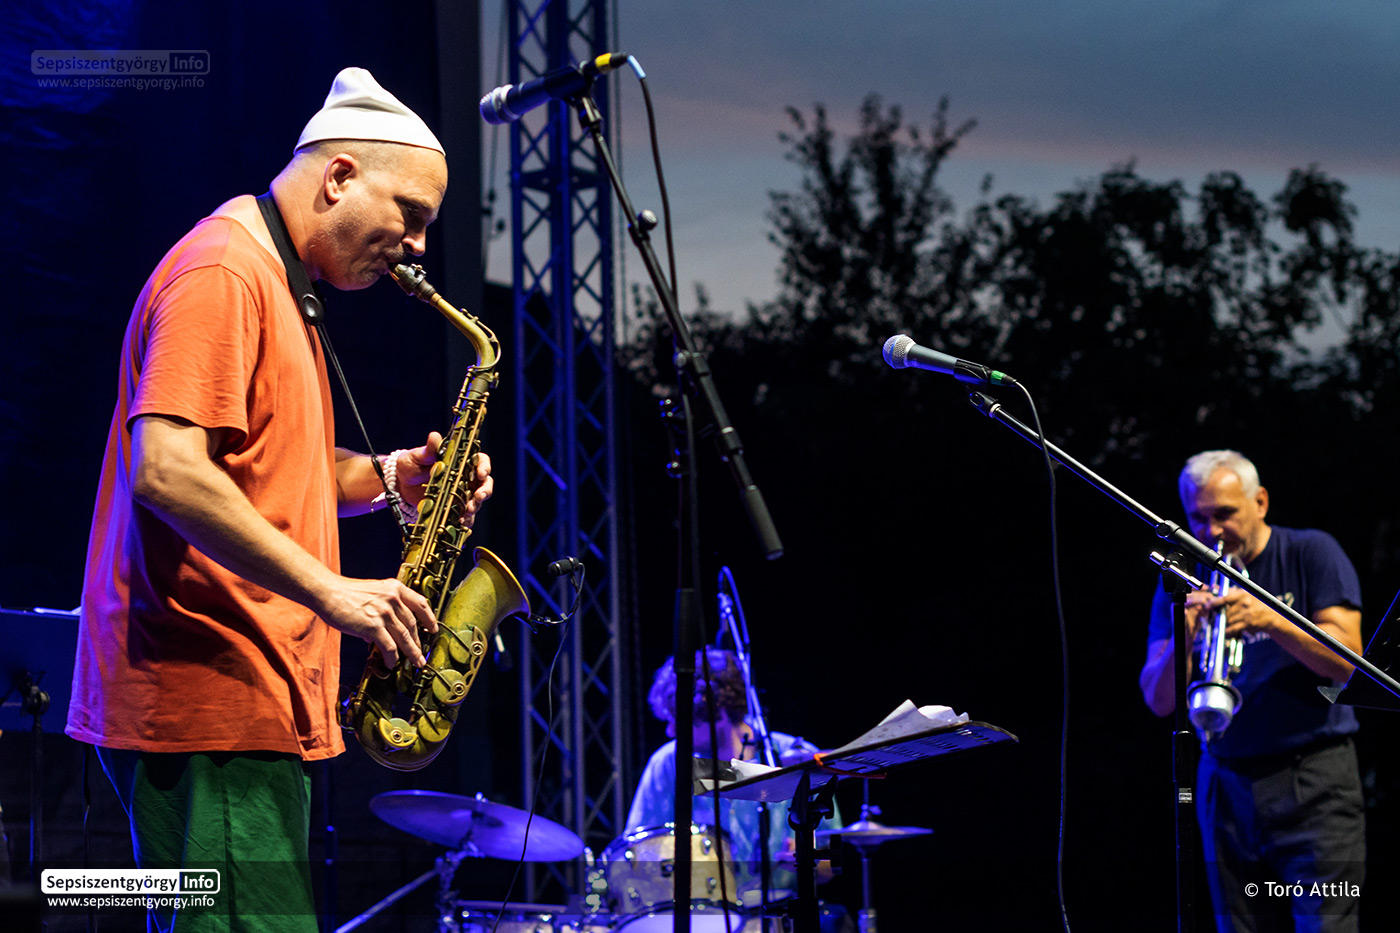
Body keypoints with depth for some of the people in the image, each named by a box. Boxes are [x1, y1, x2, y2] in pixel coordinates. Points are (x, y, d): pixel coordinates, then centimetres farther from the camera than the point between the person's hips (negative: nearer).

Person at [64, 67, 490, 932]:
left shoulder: (274, 286, 22)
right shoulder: (221, 274, -11)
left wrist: (390, 475, 11)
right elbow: (167, 471, -23)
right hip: (208, 698, -11)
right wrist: (330, 590, -22)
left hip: (255, 698, 11)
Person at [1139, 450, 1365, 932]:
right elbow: (1159, 701, 2)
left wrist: (1269, 620, -25)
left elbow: (1347, 661, -10)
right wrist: (1182, 639, -18)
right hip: (1227, 781, 3)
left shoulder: (1312, 554, 1)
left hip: (1313, 783, -3)